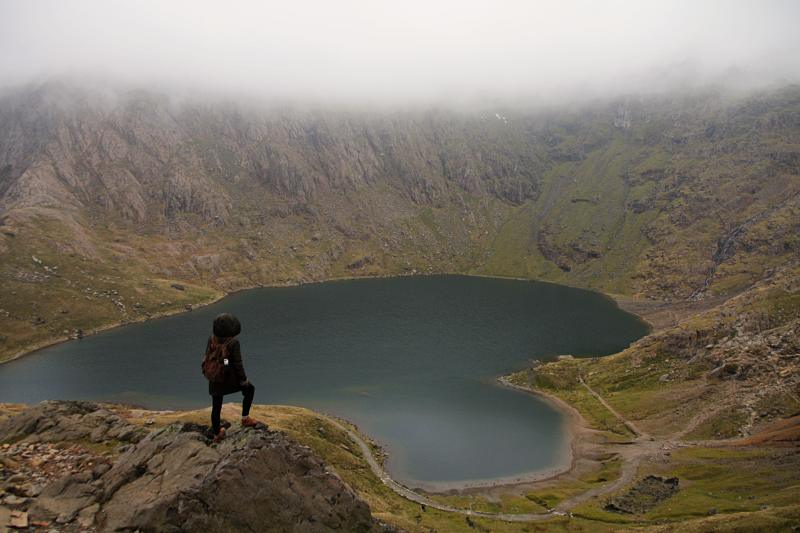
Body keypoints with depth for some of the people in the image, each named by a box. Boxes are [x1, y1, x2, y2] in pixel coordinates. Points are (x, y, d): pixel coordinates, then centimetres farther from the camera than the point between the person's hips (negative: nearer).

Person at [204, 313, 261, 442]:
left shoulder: (212, 339, -10)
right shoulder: (233, 343, -26)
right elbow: (237, 364, -21)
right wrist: (244, 379, -5)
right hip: (230, 378, -4)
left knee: (216, 406, 19)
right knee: (249, 389, 23)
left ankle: (217, 434, 35)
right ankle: (245, 418, 25)